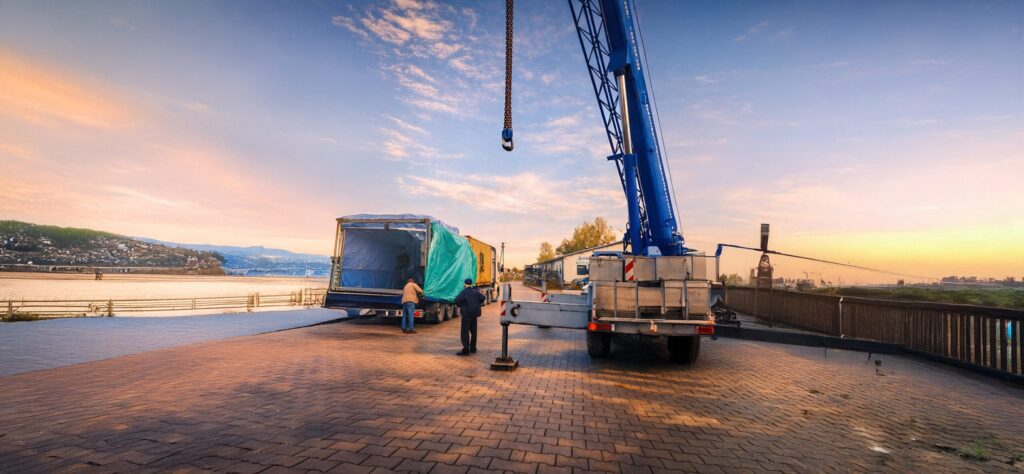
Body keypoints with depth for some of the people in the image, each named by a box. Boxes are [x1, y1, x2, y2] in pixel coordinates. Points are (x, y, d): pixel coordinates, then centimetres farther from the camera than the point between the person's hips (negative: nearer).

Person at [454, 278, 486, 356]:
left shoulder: (464, 292, -10)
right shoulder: (475, 291, 6)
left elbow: (457, 300, -23)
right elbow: (482, 298, -4)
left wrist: (460, 306, -7)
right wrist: (477, 305, 5)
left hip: (466, 314, -6)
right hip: (474, 314, 6)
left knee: (465, 332, -4)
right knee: (473, 331, 16)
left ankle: (466, 350, -8)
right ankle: (473, 348, 23)